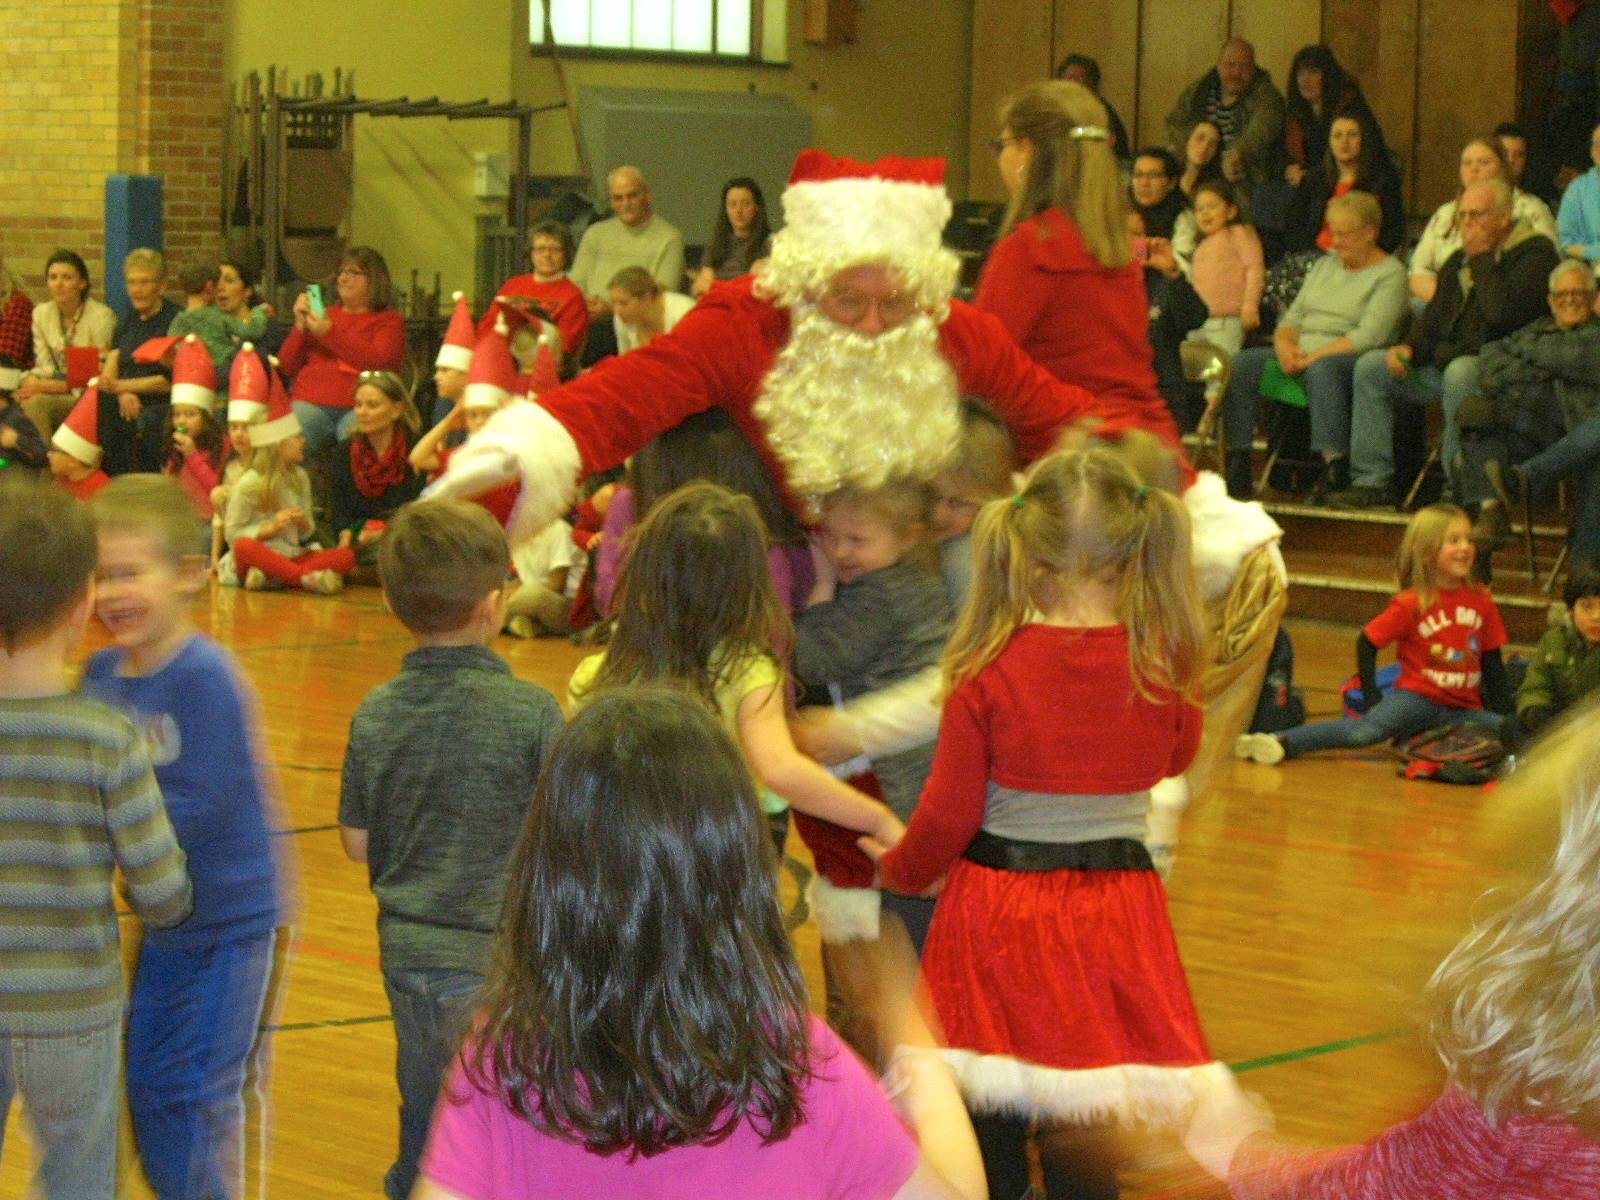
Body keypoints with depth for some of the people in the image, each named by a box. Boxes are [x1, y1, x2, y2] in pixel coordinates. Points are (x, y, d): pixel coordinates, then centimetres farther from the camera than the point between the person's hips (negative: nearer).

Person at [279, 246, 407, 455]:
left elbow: (379, 363, -8)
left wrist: (330, 334, -9)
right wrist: (301, 326, 4)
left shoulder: (389, 321, 14)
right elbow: (287, 367, 20)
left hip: (358, 408, -3)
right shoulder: (324, 315, 25)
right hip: (312, 404, 3)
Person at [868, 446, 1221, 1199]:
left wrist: (898, 872, 12)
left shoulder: (989, 671, -13)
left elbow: (948, 815, -7)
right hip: (1118, 911, 2)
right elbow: (1179, 755, 14)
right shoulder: (1158, 664, -7)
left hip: (999, 914, -2)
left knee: (991, 1117, 11)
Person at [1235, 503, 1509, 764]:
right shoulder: (1410, 604, -7)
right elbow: (1366, 643, -1)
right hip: (1418, 697, -5)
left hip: (1464, 708, 5)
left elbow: (1492, 661, 12)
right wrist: (1371, 697, -7)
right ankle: (1281, 743, -41)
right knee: (1366, 731, -32)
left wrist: (1505, 714, 7)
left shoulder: (1481, 601, 3)